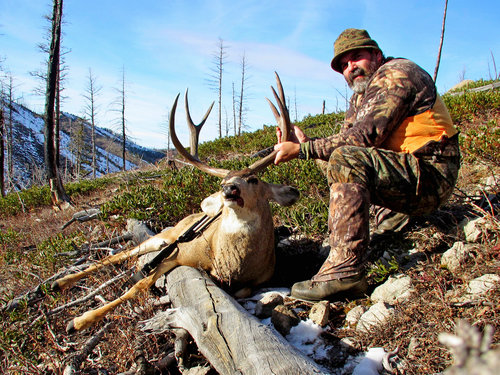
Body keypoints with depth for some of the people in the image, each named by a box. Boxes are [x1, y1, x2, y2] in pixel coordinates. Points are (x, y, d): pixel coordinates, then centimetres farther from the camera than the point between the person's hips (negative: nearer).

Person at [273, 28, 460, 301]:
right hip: (407, 175, 10)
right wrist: (305, 143, -10)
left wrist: (302, 150, -22)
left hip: (430, 175, -10)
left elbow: (365, 136, -23)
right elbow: (345, 139, 7)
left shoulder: (397, 73, -9)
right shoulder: (360, 97, 19)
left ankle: (345, 270, -34)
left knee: (347, 160, -29)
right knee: (339, 159, 13)